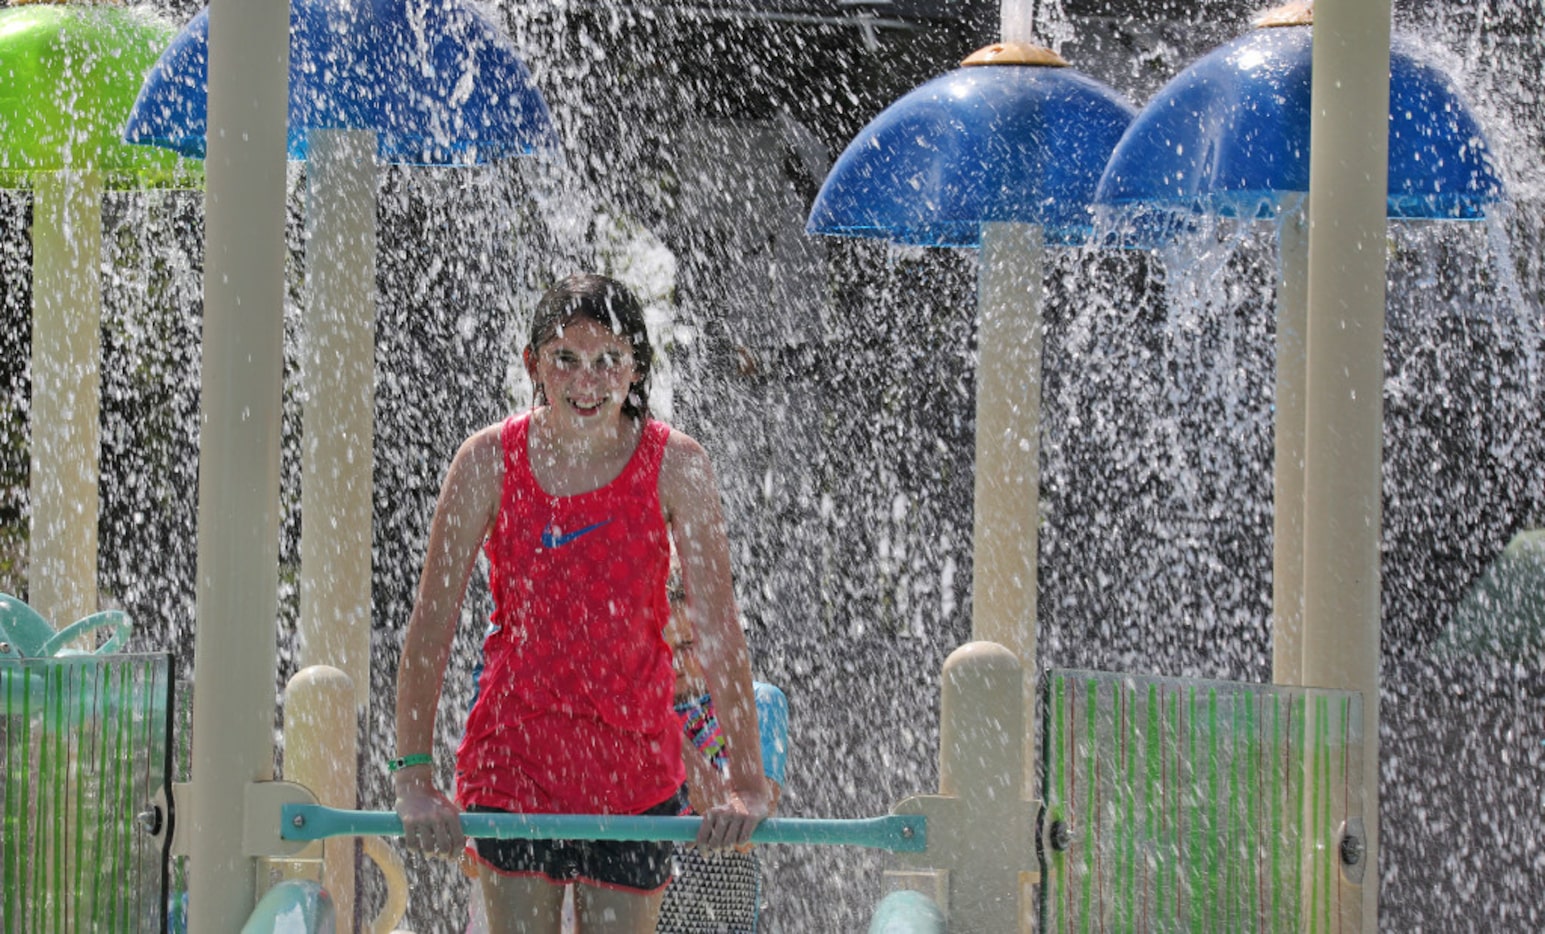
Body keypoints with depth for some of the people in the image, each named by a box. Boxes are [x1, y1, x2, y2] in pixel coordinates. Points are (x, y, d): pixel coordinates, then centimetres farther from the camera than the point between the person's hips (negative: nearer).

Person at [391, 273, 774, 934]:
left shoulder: (675, 468, -9)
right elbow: (432, 622, -8)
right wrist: (414, 776, -16)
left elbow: (717, 627, -11)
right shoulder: (490, 461, -8)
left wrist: (747, 783, -18)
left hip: (634, 763, 0)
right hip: (514, 748, 0)